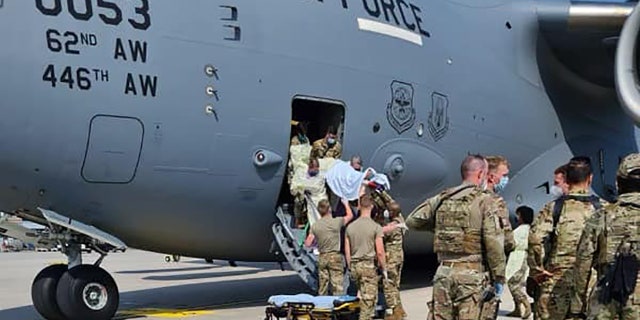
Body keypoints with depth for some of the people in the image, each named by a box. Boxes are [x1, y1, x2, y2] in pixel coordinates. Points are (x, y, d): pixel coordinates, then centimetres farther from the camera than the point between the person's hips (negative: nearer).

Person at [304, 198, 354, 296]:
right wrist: (346, 203, 26)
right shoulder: (337, 222, -8)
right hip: (335, 256, -4)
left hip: (322, 257, 4)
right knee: (337, 285, -4)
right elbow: (350, 215, 10)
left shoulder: (315, 226, 0)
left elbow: (308, 244, 2)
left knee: (322, 287, 11)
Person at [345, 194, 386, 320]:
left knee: (362, 296, 18)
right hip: (369, 266, -5)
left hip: (355, 266, 5)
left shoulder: (350, 227, 6)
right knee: (369, 298, -1)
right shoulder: (376, 227, -8)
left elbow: (347, 251, 9)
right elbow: (380, 252, -11)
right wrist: (384, 269, 0)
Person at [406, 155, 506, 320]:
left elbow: (412, 221, 13)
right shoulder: (485, 200, -5)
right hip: (471, 274, -5)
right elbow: (494, 242, -11)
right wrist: (499, 277, -4)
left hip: (443, 271, 5)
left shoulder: (442, 198, 9)